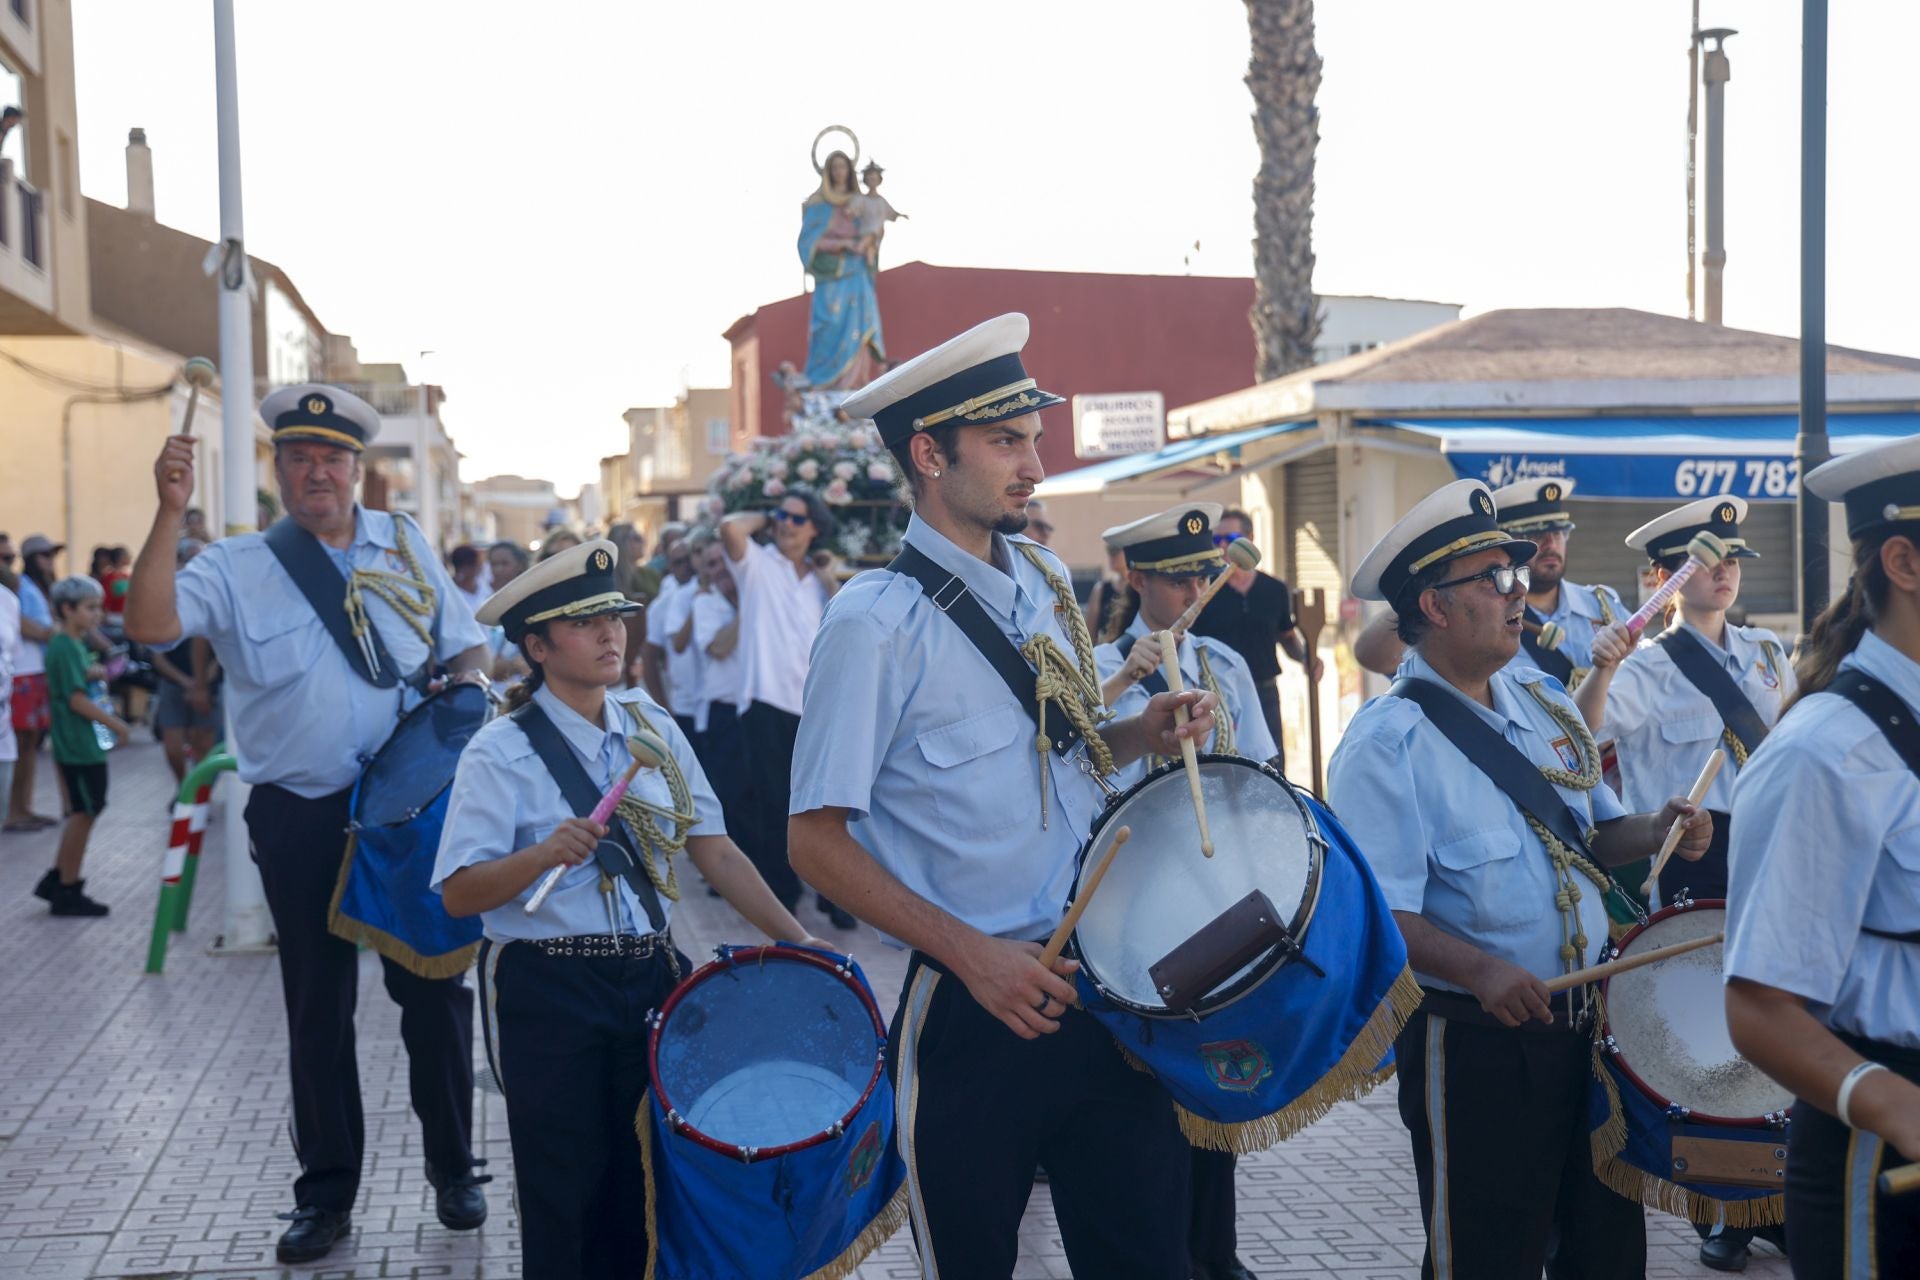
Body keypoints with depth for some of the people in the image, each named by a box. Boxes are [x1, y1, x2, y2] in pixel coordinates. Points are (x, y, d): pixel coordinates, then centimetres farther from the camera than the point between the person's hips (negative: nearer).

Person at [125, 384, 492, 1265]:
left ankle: (452, 1169, 27)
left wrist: (464, 693, -9)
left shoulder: (405, 546, 5)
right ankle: (326, 1193, 23)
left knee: (433, 990, 10)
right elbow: (150, 624, -20)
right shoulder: (238, 569, -3)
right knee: (317, 1008, 9)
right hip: (302, 820, -1)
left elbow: (468, 646, 12)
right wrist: (171, 512, -28)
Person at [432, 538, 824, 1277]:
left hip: (650, 980, 4)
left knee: (644, 1194, 13)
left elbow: (714, 850, 4)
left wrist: (795, 938, -4)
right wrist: (544, 854, -31)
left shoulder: (652, 726, 4)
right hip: (547, 994, -4)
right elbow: (459, 895, -14)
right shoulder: (501, 752, -10)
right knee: (567, 1202, 7)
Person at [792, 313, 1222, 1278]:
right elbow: (816, 842, -13)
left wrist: (1143, 734, 0)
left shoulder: (1047, 584, 7)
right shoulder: (876, 622, -13)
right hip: (970, 1009, -5)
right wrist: (974, 955, -20)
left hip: (1101, 986, 6)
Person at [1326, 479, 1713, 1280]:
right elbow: (1379, 912, -21)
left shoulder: (1543, 704, 7)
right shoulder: (1387, 743, -15)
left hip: (1588, 1023, 7)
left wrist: (1656, 832, -4)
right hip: (1473, 1044, -7)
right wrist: (1479, 970, -35)